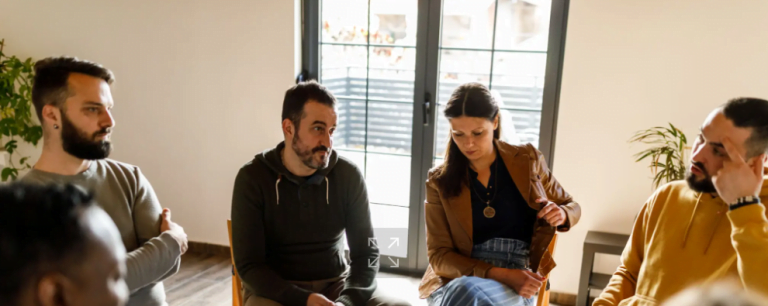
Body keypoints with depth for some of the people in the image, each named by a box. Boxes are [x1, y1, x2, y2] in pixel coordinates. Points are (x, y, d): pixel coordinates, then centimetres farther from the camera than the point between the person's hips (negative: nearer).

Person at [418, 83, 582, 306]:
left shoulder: (527, 160, 7)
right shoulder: (440, 181, 4)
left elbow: (571, 207, 20)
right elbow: (439, 255, 0)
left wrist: (561, 215, -7)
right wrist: (502, 274, -14)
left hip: (517, 285, -1)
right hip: (456, 281, 1)